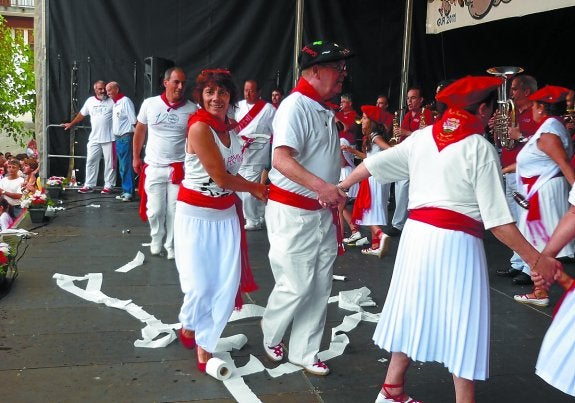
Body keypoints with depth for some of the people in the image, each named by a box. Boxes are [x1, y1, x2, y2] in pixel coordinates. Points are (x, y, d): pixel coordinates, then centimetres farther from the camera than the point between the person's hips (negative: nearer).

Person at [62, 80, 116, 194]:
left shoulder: (112, 101, -1)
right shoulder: (90, 101, 10)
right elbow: (81, 114, 23)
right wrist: (71, 124, 30)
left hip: (109, 138, -4)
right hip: (94, 138, 4)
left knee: (109, 163, 1)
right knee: (91, 162, 7)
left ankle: (108, 186, 10)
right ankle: (89, 185, 15)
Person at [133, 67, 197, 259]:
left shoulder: (192, 109, -5)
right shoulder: (149, 104, -2)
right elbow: (139, 131, 10)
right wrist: (135, 157, 11)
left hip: (179, 168, -1)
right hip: (153, 167, 1)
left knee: (175, 211, 4)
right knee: (155, 210, 6)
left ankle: (171, 246, 23)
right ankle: (156, 240, 33)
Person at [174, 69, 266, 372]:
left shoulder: (229, 127, 6)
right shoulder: (199, 127, -18)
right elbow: (221, 178, -18)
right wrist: (254, 188, -4)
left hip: (225, 214, 7)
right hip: (196, 215, -6)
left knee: (227, 284, 3)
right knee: (201, 285, -3)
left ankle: (205, 346, 19)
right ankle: (189, 327, 30)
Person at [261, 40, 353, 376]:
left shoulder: (325, 111, 12)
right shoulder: (295, 106, -16)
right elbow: (282, 159, -29)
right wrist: (321, 186, -40)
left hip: (323, 211, 9)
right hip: (293, 212, -8)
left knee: (320, 288, 12)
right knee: (296, 286, 1)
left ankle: (304, 352, 26)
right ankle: (270, 336, 29)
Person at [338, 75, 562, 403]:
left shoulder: (421, 137, 5)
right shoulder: (481, 148, -11)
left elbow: (372, 164, 12)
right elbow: (497, 220, -14)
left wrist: (339, 188, 26)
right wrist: (535, 258, -8)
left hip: (417, 232, 7)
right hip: (457, 242, -6)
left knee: (413, 310, 19)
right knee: (462, 324, 6)